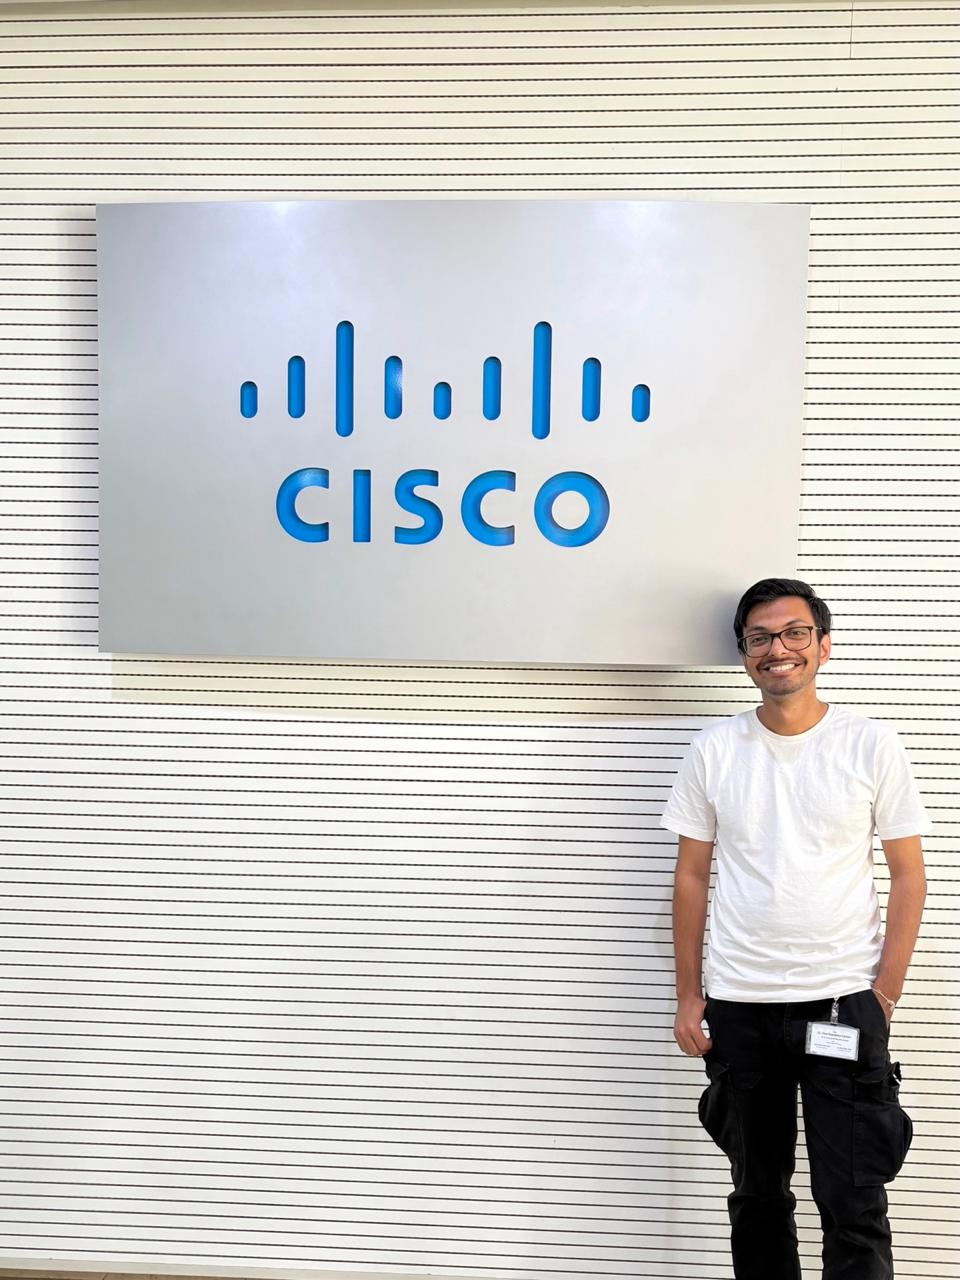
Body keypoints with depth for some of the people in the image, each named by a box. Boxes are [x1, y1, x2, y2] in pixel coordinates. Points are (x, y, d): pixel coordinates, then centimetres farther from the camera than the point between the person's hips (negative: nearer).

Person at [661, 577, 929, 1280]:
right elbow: (691, 877, 4)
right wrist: (689, 995, 3)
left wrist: (886, 993, -6)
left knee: (855, 1210, 4)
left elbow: (908, 872, 0)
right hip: (737, 1007, 2)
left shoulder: (871, 745, -3)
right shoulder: (714, 750, 0)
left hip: (843, 1003, -2)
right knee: (757, 1197, 18)